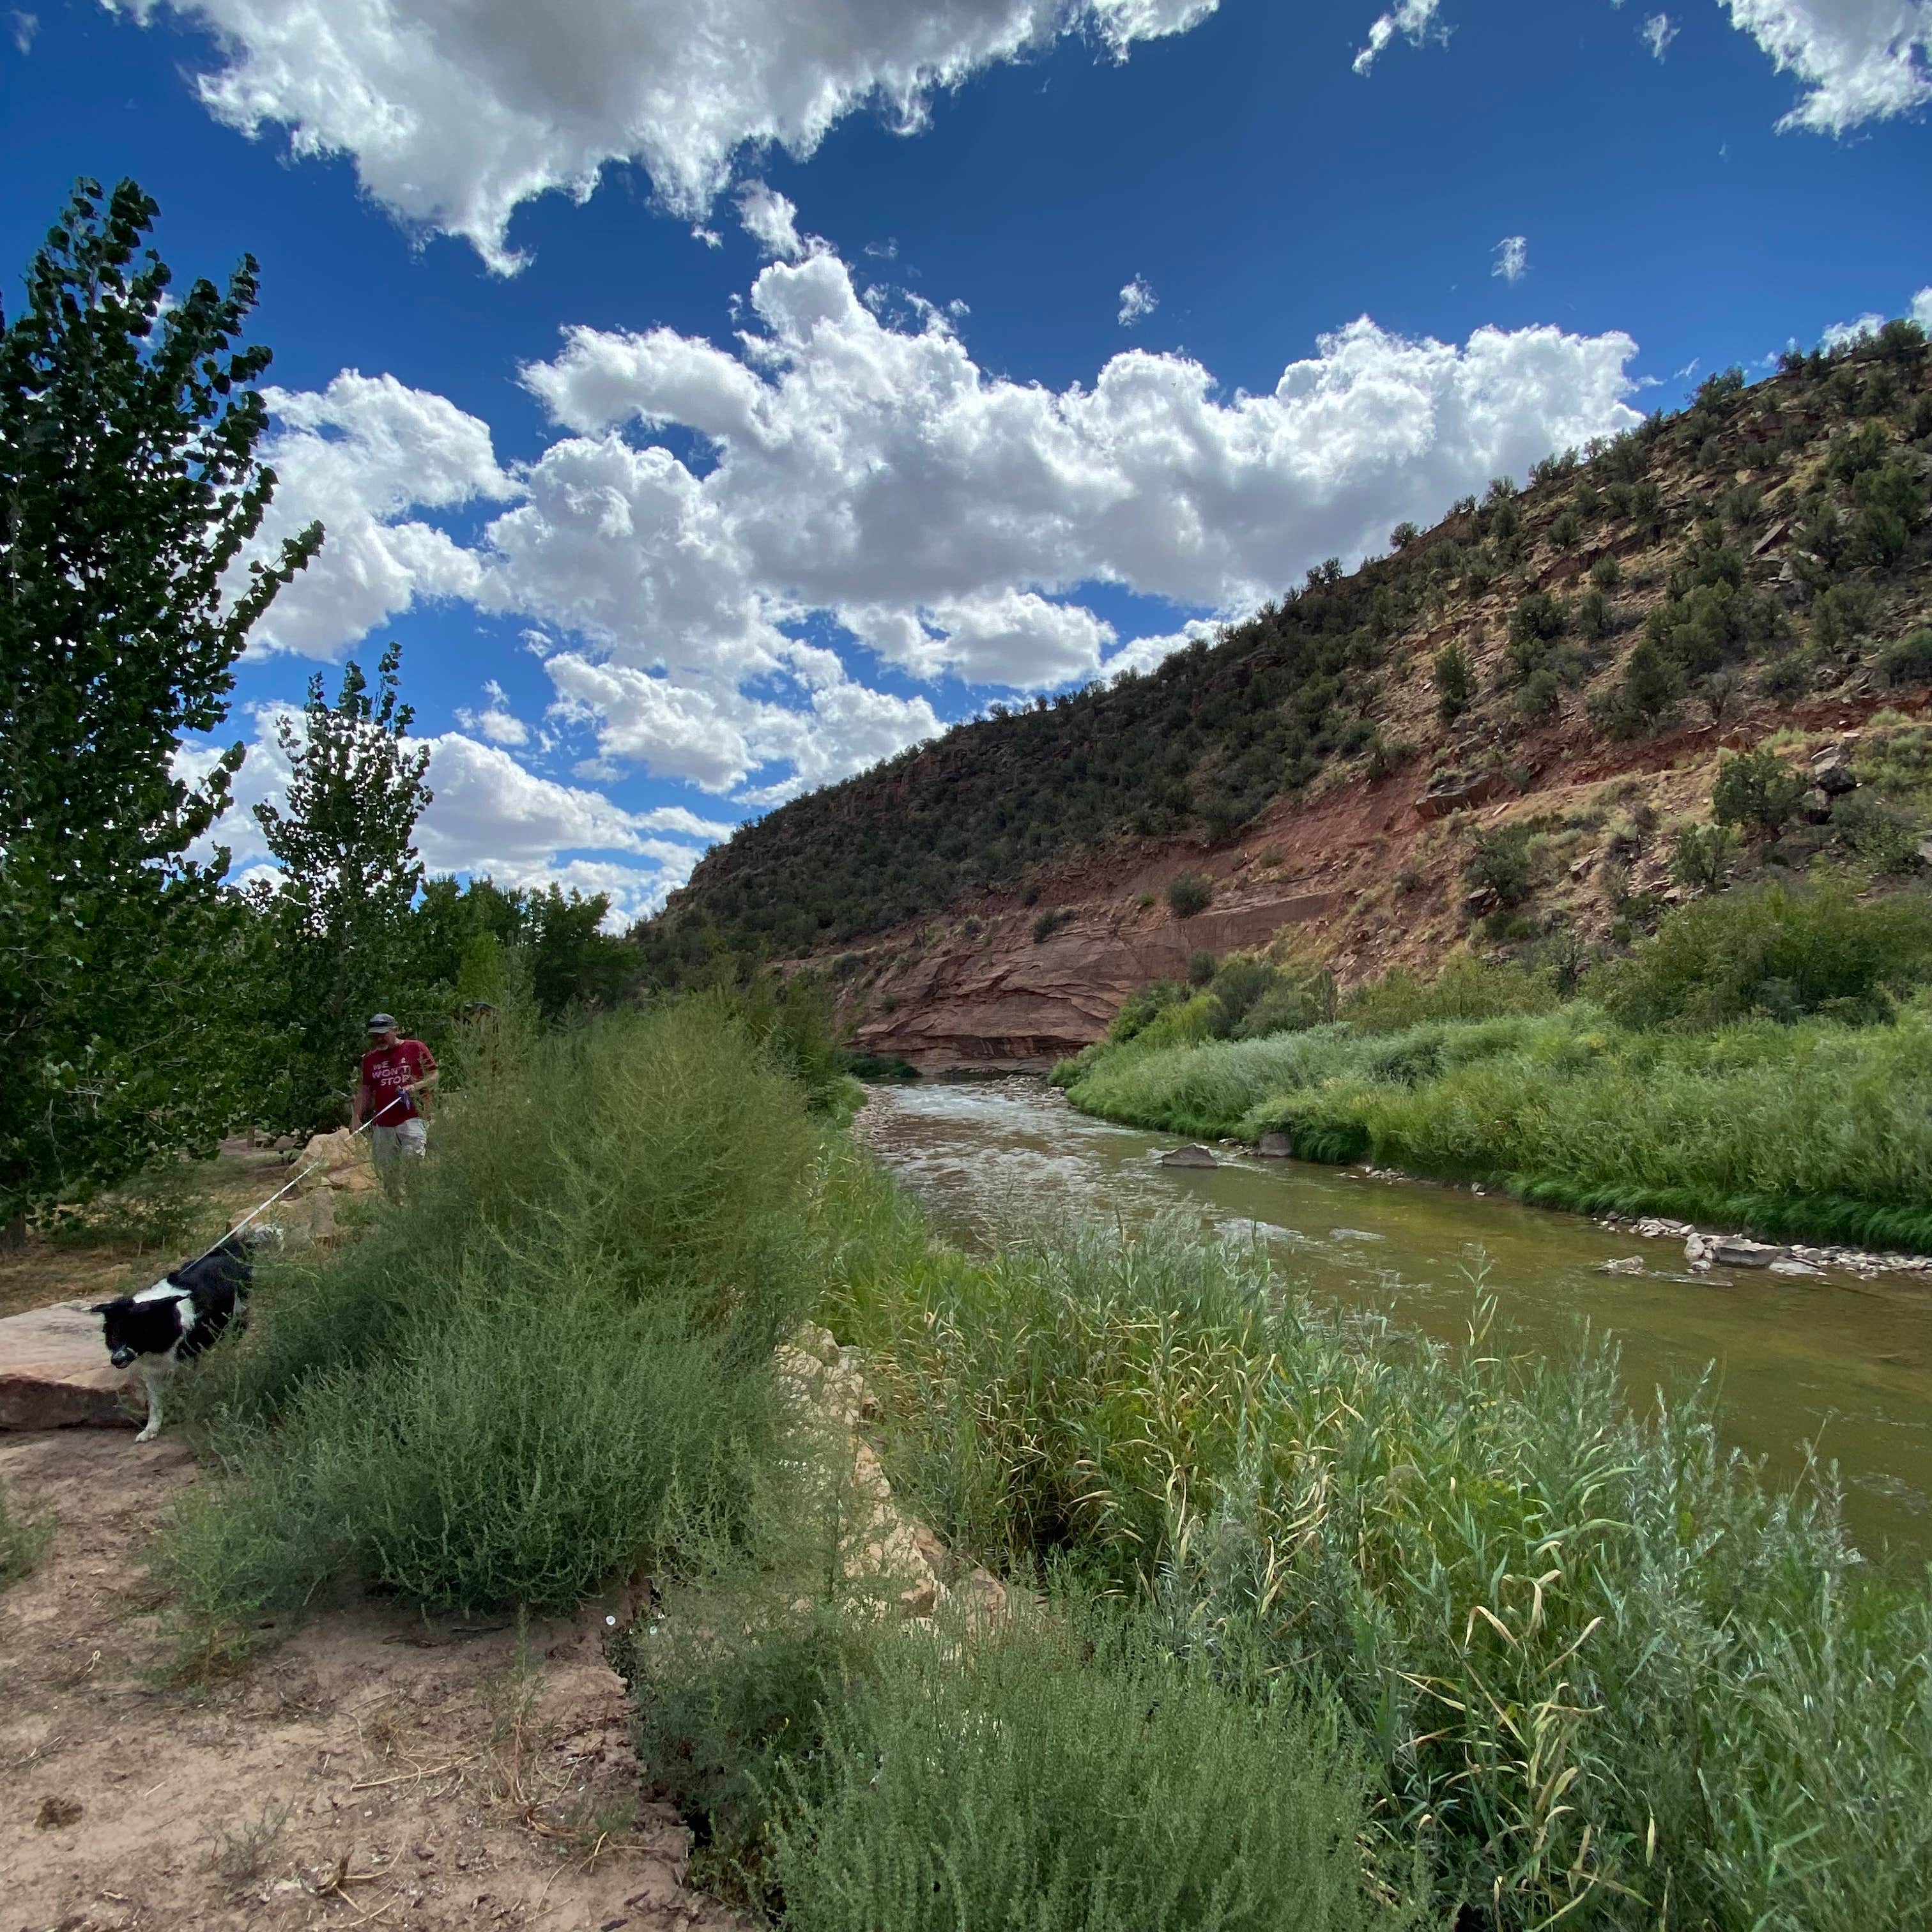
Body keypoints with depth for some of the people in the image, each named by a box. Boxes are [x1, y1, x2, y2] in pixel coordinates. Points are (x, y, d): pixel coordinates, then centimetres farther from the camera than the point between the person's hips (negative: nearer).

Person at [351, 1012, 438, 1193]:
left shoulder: (416, 1048, 4)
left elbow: (434, 1076, 5)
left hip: (412, 1119, -4)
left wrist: (416, 1086, -13)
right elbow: (365, 1089, 18)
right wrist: (356, 1116, 8)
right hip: (382, 1125, 4)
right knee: (388, 1174, 2)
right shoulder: (370, 1058, 16)